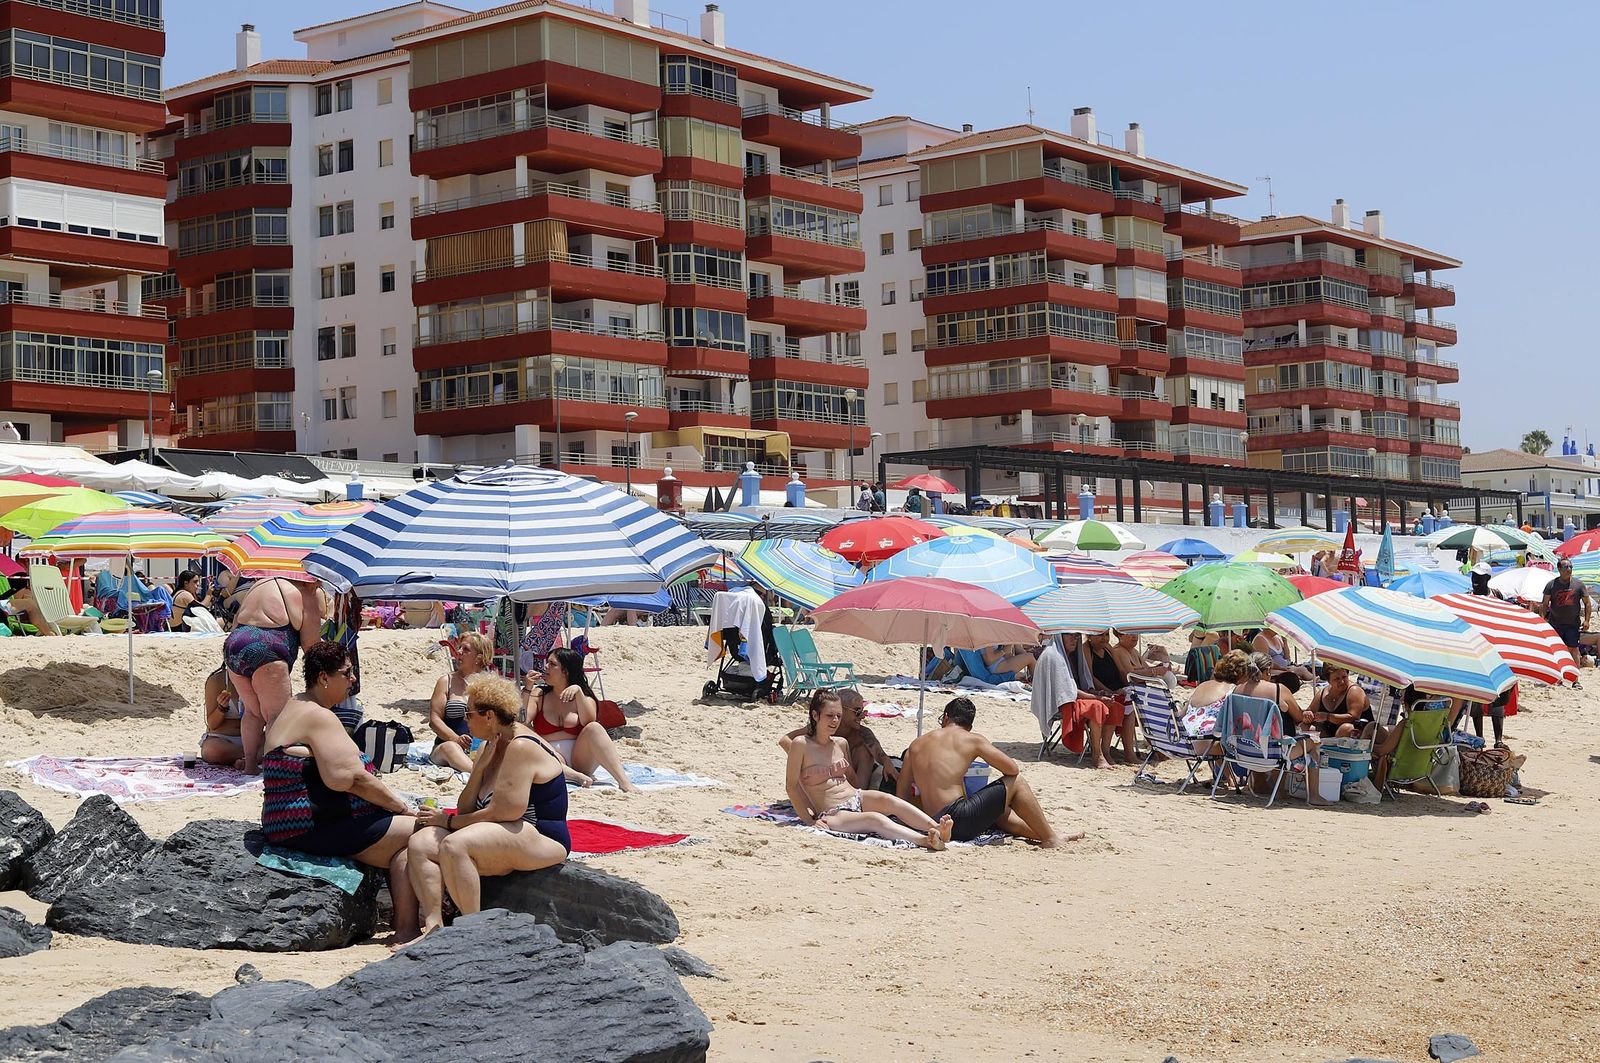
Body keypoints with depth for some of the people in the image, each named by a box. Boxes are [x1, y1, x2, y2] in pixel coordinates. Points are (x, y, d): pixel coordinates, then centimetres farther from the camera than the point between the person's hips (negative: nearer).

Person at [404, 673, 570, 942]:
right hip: (500, 838, 10)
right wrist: (479, 769, -4)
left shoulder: (521, 747, -13)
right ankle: (434, 925, -22)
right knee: (420, 844, -7)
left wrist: (450, 821, -10)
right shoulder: (493, 746, 17)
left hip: (541, 839, -10)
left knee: (454, 845, -32)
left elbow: (506, 811, -21)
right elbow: (466, 809, 12)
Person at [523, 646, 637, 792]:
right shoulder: (539, 695, 11)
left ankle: (624, 781, -40)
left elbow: (588, 722, -13)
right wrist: (527, 689, -9)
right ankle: (575, 776, -40)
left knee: (594, 728, -30)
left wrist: (579, 692, -21)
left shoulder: (585, 697, 9)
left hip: (580, 760, 0)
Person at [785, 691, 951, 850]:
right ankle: (925, 841, -53)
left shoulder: (841, 744, 13)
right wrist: (809, 820, -10)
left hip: (856, 798, 6)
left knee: (888, 800, -26)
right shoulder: (801, 745, -5)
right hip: (832, 814, -6)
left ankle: (937, 829, -44)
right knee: (875, 819, -33)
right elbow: (791, 786, -5)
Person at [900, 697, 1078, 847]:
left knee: (1002, 814, 30)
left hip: (933, 822, 6)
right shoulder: (972, 739, 0)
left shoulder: (916, 744, 14)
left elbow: (902, 794, 13)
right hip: (959, 819, -6)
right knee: (1016, 782, 12)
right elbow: (1013, 769, 0)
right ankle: (1051, 839, 16)